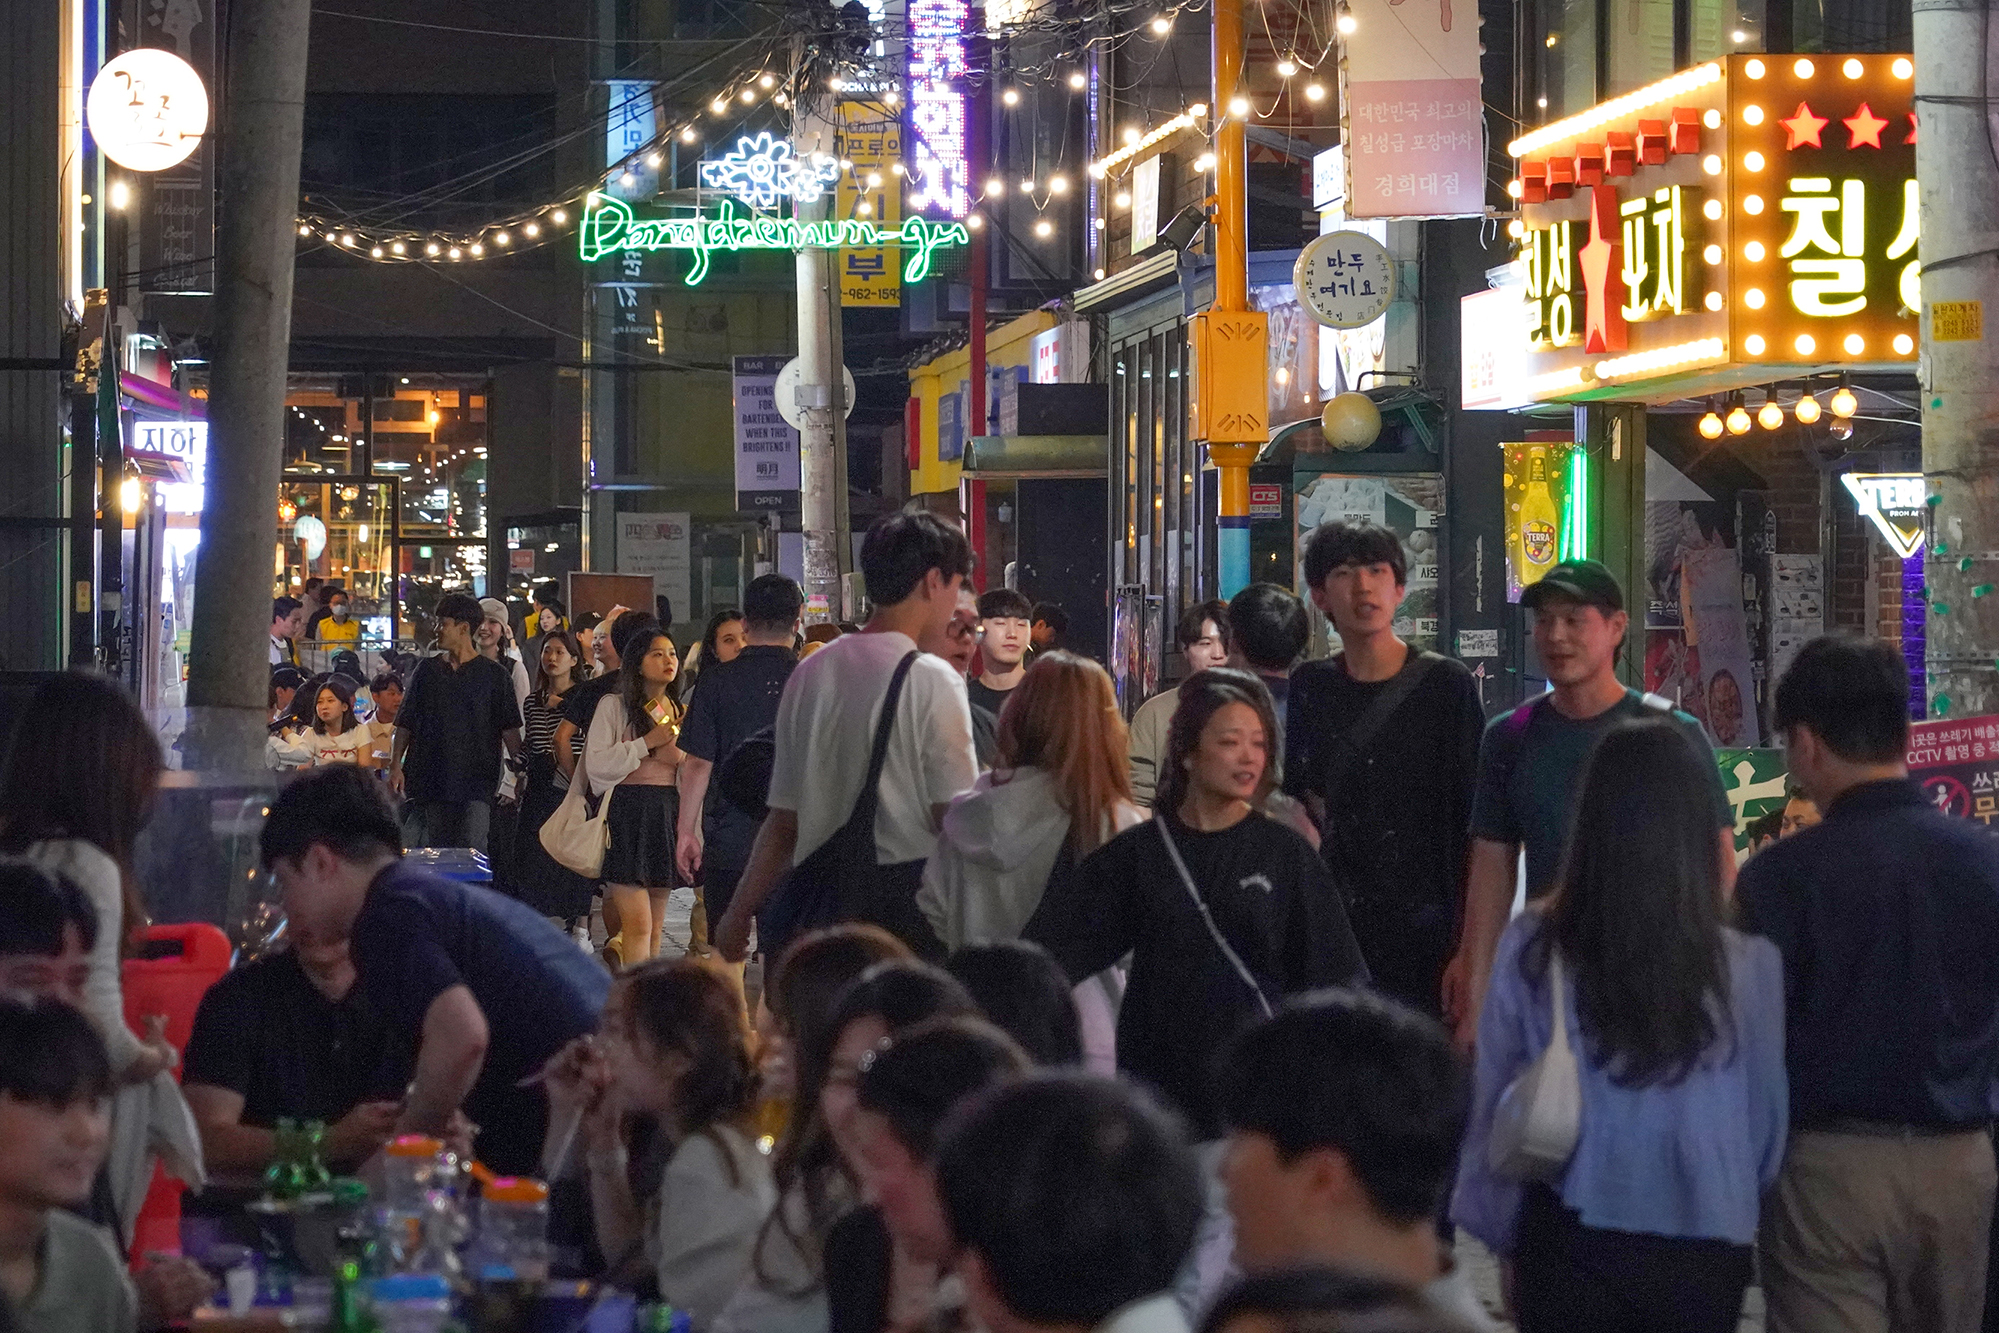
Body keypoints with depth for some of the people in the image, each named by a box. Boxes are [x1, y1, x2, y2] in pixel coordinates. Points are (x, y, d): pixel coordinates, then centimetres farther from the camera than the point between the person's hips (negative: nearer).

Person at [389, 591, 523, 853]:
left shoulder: (494, 675, 4)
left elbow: (510, 730, 1)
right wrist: (395, 765, 2)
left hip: (475, 782, -3)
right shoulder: (427, 669, 13)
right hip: (428, 780, 3)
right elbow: (405, 723, 12)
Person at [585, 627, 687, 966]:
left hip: (667, 815, 5)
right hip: (626, 815, -5)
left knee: (655, 927, 7)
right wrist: (647, 743, -12)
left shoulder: (679, 713, 14)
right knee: (638, 923, -13)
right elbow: (597, 763, -11)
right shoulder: (613, 706, -1)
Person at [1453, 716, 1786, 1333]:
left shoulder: (1533, 948, -11)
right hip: (1698, 1256, 0)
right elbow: (1767, 1127, -1)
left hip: (1569, 1245, 0)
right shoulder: (1748, 966, -12)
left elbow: (1493, 1101, -1)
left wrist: (1502, 1230, 14)